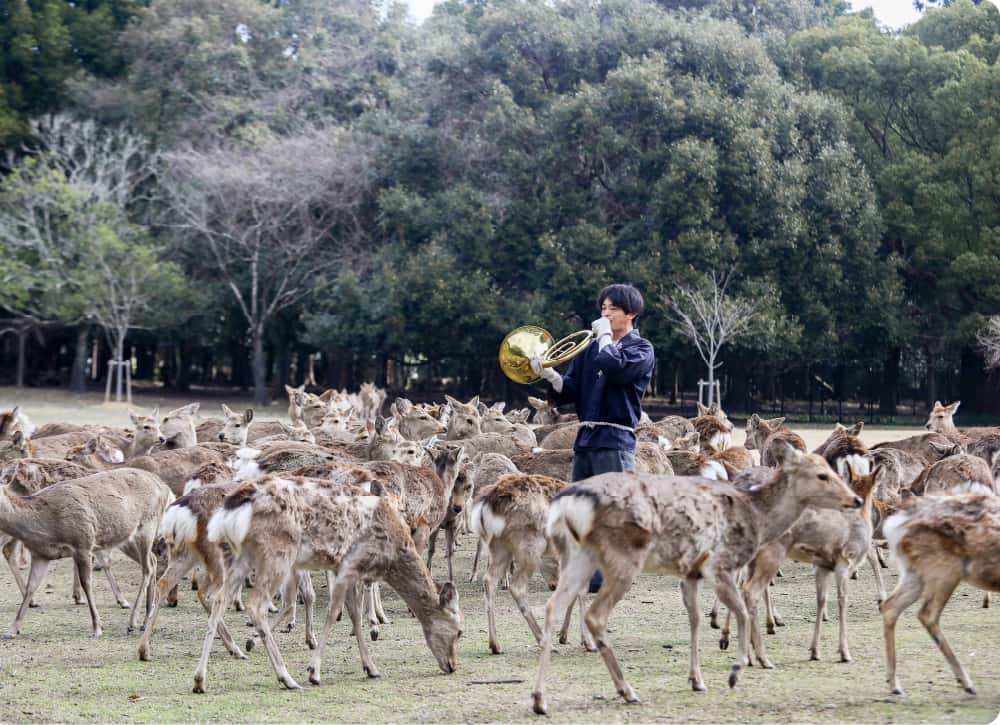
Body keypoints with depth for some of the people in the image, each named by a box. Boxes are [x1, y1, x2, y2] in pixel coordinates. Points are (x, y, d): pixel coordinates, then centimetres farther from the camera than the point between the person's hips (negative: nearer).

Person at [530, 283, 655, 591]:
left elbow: (613, 366, -21)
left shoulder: (641, 348, 0)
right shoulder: (591, 348, 18)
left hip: (616, 440, -7)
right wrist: (549, 375, -4)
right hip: (586, 438, 7)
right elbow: (571, 390, 13)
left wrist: (604, 336, -6)